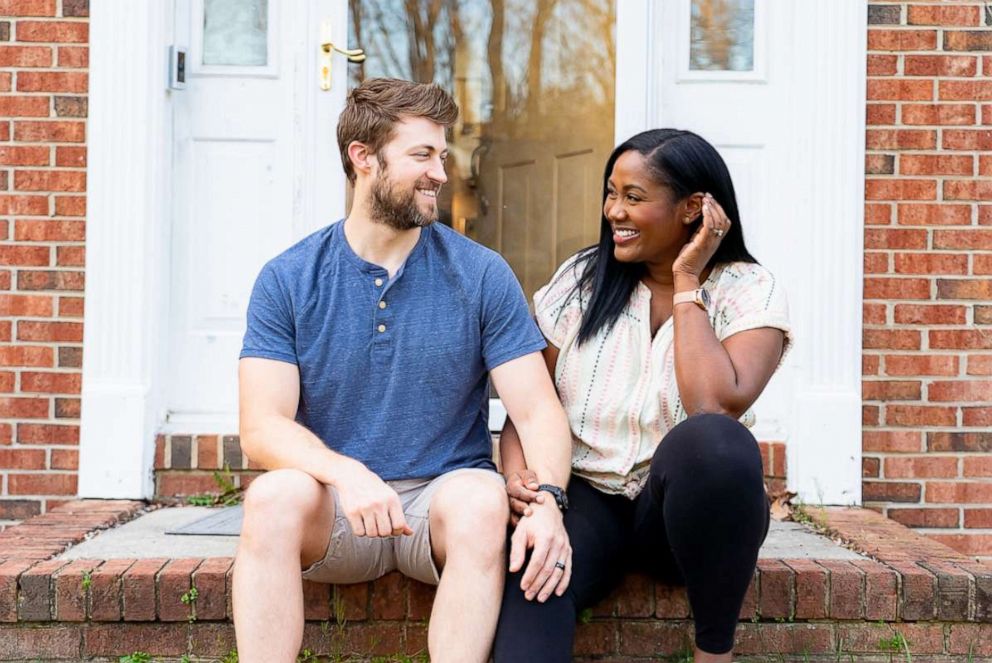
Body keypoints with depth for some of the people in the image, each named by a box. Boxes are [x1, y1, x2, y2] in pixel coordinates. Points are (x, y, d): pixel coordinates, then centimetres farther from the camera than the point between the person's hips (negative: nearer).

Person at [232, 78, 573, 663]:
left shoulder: (482, 275, 0)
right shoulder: (288, 280, 0)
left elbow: (537, 409, -5)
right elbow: (262, 427, -9)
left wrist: (548, 502, -26)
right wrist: (345, 474, -30)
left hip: (443, 499, 0)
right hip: (334, 512, 0)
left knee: (481, 498, -33)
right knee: (275, 494, -31)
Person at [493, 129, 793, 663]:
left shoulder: (748, 291, -4)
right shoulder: (581, 279, 5)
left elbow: (715, 408, -23)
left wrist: (686, 285, -14)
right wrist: (516, 473, -17)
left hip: (688, 509, -1)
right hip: (586, 498, 1)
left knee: (712, 440, -37)